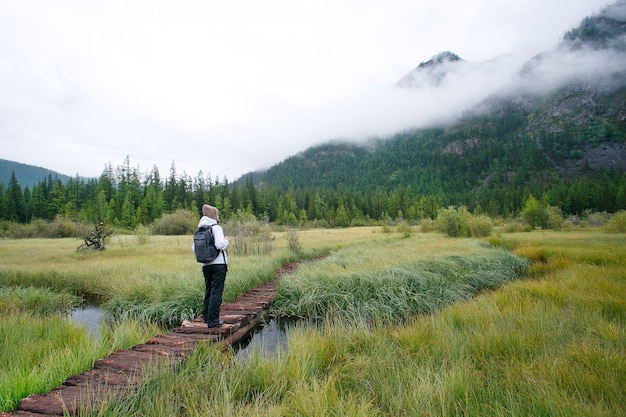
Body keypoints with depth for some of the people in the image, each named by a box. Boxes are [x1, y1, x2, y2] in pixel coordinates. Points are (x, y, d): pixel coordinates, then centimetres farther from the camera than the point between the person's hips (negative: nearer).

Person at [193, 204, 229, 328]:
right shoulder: (216, 227, -10)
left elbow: (194, 248, 10)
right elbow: (220, 245, -22)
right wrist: (226, 240, -3)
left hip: (206, 265, 7)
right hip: (219, 264, -7)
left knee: (208, 291, 19)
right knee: (216, 292, -1)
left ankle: (206, 316, 30)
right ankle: (213, 320, 1)